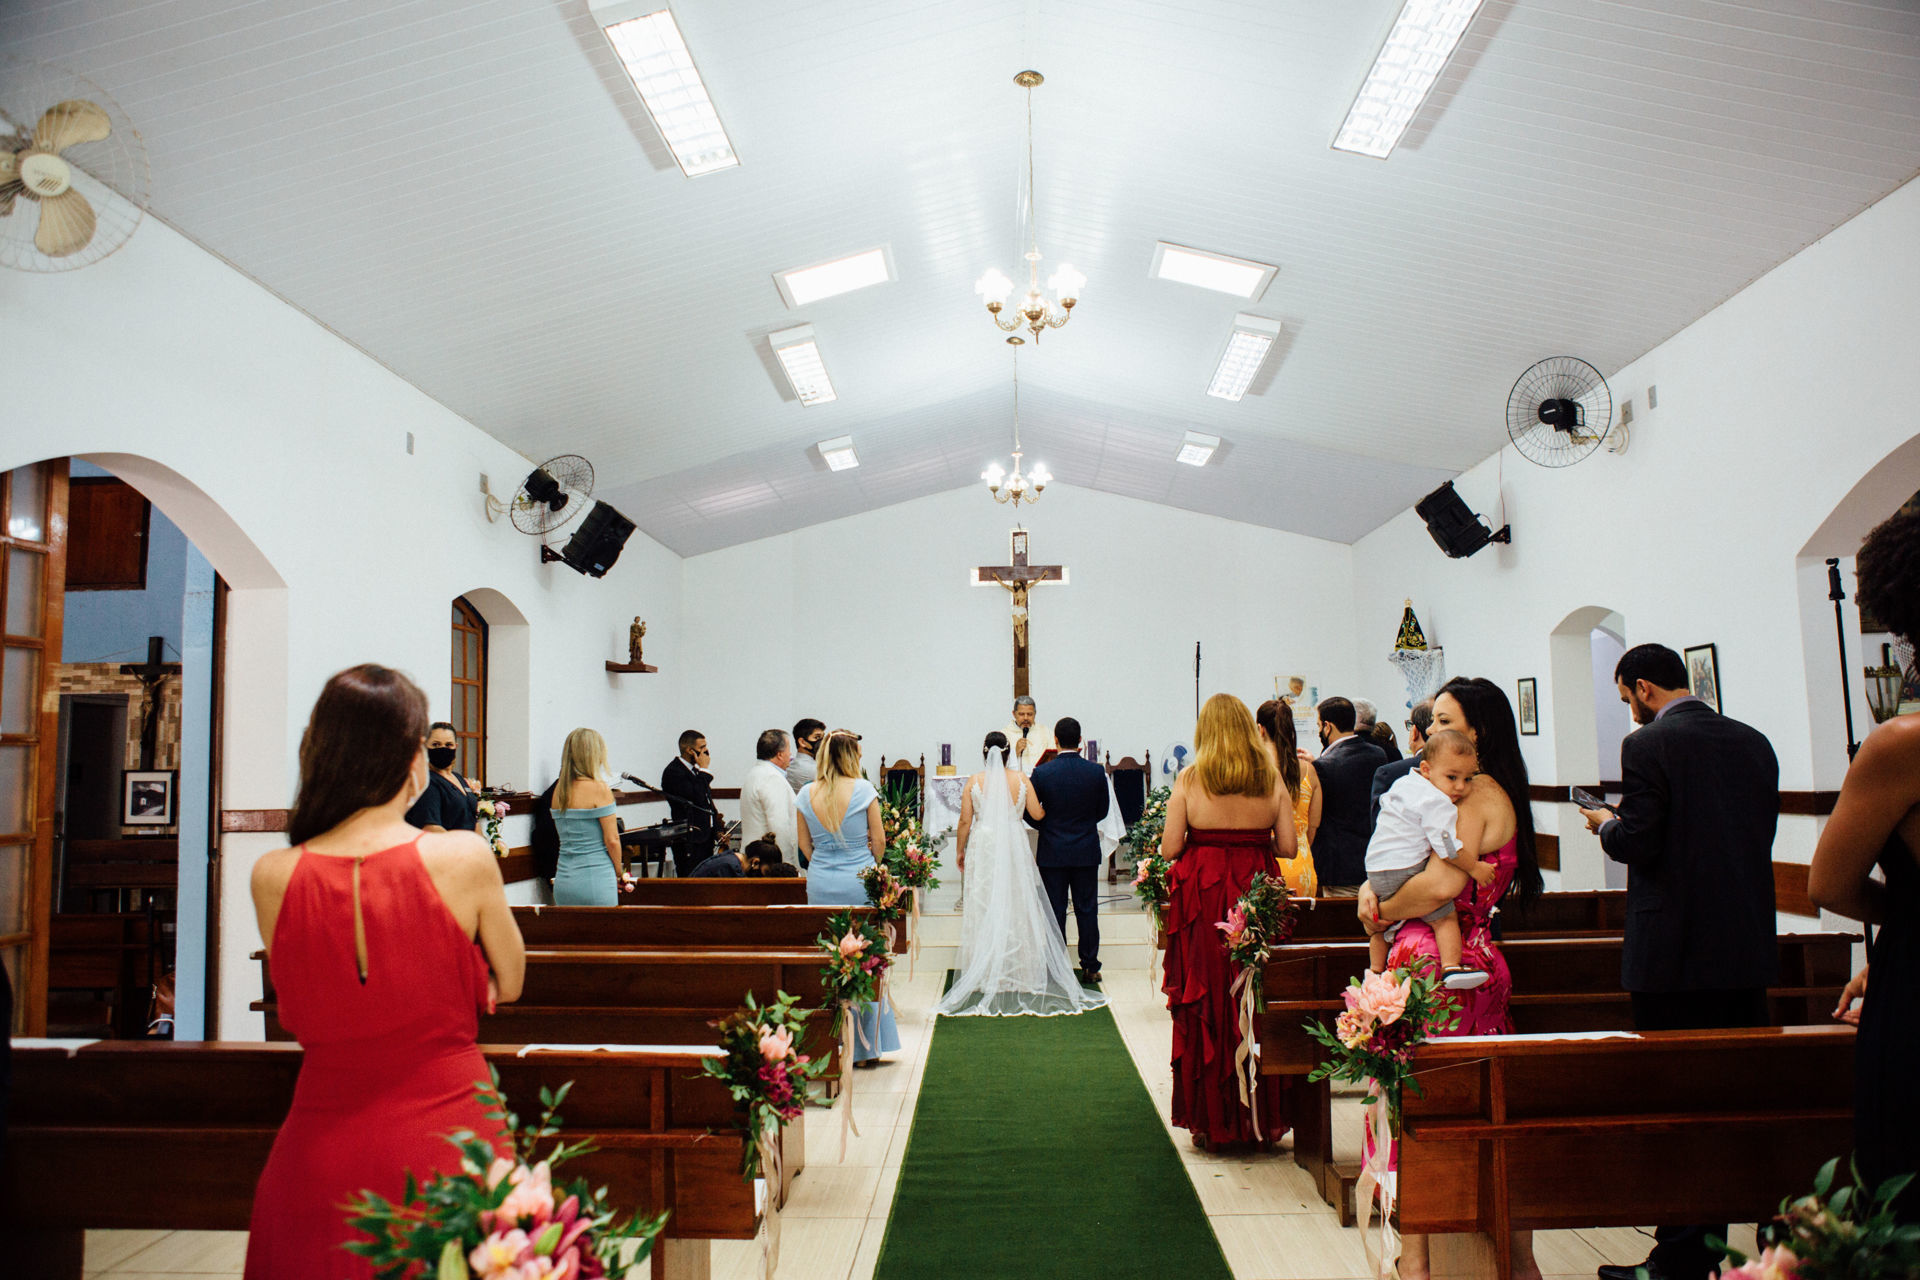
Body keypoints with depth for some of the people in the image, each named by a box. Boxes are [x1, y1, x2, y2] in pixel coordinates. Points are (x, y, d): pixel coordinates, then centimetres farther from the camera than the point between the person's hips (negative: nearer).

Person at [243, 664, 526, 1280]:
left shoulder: (272, 877, -8)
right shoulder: (464, 858, -16)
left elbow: (299, 1008, 9)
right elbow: (508, 983, 0)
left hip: (318, 1154, 3)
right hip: (446, 1149, -2)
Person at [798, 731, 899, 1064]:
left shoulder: (806, 794, 0)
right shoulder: (863, 790, -10)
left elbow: (805, 844, 7)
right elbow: (879, 841, -4)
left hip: (820, 885, 3)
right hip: (859, 883, -3)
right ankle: (867, 1048, 14)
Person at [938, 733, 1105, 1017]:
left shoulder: (974, 781, -5)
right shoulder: (1021, 780, -2)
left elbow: (965, 821, -3)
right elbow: (1037, 814, 2)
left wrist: (960, 850, 10)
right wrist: (1045, 808, 25)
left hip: (983, 849, -1)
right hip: (1014, 847, 1)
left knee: (984, 909, 5)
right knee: (1017, 908, 10)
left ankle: (986, 976, 8)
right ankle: (1020, 971, 15)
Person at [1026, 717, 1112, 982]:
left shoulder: (1041, 773, -11)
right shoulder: (1096, 771, -6)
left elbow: (1031, 814, -4)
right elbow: (1102, 811, 4)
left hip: (1053, 851, -1)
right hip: (1087, 851, 2)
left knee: (1055, 911, 6)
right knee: (1087, 910, 10)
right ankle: (1090, 966, 16)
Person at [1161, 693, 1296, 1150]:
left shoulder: (1189, 779, -6)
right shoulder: (1270, 778, 1)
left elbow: (1169, 848, -7)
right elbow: (1287, 846, 0)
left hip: (1203, 898, -2)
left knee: (1206, 1007, 6)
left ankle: (1210, 1121, 13)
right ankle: (1261, 1119, 19)